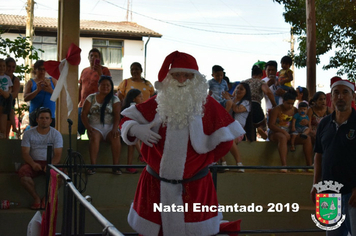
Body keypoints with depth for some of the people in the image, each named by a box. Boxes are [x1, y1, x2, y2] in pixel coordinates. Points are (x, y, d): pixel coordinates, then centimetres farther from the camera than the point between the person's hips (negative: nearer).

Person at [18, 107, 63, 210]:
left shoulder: (56, 134, 3)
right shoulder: (29, 133, 4)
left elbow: (58, 154, -4)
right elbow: (25, 153, -2)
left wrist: (50, 165, -25)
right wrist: (33, 164, -22)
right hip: (34, 163, 1)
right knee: (22, 172, -32)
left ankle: (46, 198, -10)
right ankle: (36, 197, -12)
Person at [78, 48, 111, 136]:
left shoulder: (104, 70, 2)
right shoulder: (84, 71, 18)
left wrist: (100, 73, -19)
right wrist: (76, 103, 19)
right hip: (82, 105, 5)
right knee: (79, 130, 3)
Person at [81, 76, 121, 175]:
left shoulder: (115, 99, 9)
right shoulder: (91, 98, 11)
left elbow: (117, 116, -3)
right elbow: (84, 114, 3)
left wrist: (115, 128, -21)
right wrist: (88, 127, -14)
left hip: (109, 127, 0)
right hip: (95, 127, 0)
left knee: (116, 137, -33)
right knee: (94, 137, -34)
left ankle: (116, 166, -32)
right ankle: (92, 166, -36)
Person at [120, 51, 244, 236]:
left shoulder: (207, 105, -4)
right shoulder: (157, 103, 0)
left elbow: (225, 137, 1)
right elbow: (127, 120, 7)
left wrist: (207, 158, 0)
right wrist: (136, 129, -13)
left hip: (194, 186, -2)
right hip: (155, 184, 2)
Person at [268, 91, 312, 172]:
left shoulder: (294, 110, 11)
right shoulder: (276, 110, -6)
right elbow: (271, 125, -13)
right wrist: (283, 131, -24)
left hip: (289, 133, 6)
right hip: (275, 133, -6)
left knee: (307, 138, -14)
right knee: (283, 137, -42)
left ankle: (309, 165, -16)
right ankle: (284, 165, -54)